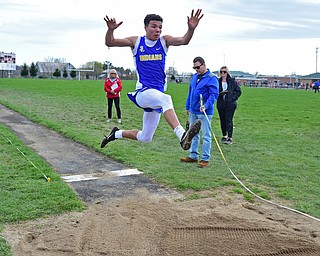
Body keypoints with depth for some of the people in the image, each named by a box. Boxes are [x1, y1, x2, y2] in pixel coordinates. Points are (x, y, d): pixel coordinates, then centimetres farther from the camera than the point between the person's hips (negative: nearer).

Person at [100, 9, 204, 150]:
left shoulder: (164, 41, 5)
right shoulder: (136, 41, 3)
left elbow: (184, 41, -13)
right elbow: (109, 43, 1)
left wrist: (191, 29, -32)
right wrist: (110, 29, -20)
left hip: (156, 96, 4)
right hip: (142, 93, -4)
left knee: (145, 138, 12)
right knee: (165, 99, -39)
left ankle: (117, 133, 36)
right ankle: (182, 135, -56)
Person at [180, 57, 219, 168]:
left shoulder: (212, 78, -11)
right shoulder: (194, 77, 13)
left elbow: (214, 94, -17)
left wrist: (206, 105, -29)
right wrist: (187, 107, 21)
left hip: (205, 112, -8)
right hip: (193, 111, 8)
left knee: (206, 136, -1)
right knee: (193, 134, 14)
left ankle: (205, 159, 4)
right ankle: (193, 156, 24)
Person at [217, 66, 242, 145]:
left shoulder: (232, 81, -1)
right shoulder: (218, 81, 5)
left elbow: (238, 91, 4)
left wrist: (233, 98, -7)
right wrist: (220, 94, -13)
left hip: (230, 104, -3)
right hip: (221, 104, 3)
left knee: (229, 120, -7)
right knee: (222, 120, 9)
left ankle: (230, 138, -5)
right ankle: (224, 136, 23)